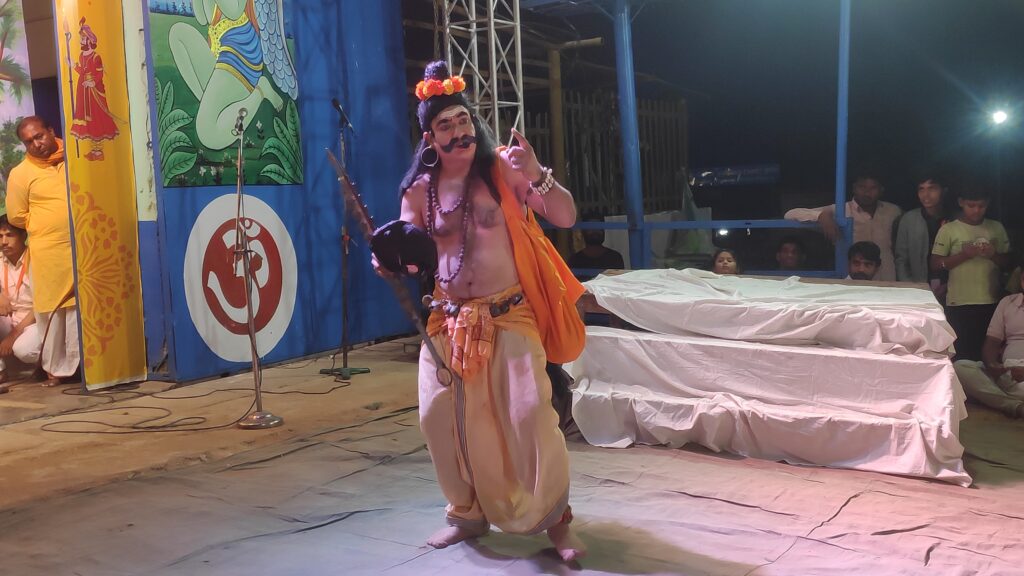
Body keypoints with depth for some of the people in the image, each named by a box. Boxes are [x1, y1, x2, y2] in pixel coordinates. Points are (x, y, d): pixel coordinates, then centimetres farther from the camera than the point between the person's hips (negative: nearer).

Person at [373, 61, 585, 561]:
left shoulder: (503, 169, -5)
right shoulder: (419, 190, 3)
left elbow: (566, 218, -11)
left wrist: (537, 174, -27)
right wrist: (388, 262, -14)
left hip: (509, 317, -3)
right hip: (448, 321, 4)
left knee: (530, 415, -11)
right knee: (441, 418, 3)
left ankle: (556, 518, 9)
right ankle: (468, 513, 25)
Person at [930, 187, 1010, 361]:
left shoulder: (997, 228, 10)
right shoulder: (948, 230, 0)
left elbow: (1007, 262, 14)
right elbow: (936, 264, -3)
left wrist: (994, 255, -7)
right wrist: (964, 255, -16)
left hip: (991, 302, 3)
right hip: (959, 303, -3)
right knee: (961, 353, -4)